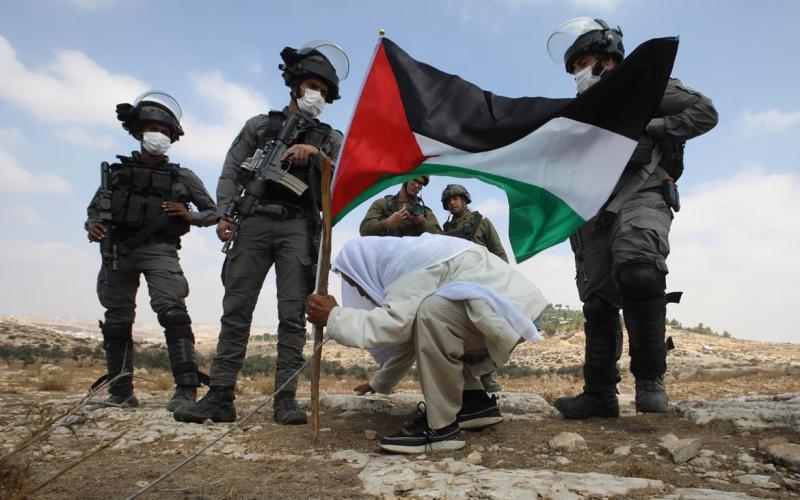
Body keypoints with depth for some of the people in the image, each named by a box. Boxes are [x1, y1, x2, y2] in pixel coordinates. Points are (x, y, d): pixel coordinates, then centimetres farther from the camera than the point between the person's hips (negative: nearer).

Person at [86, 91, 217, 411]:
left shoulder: (182, 177, 9)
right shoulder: (117, 171, 14)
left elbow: (213, 213, 13)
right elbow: (95, 208, 18)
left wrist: (189, 216, -6)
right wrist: (93, 226, -4)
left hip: (159, 250, -3)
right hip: (118, 251, 4)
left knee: (171, 311, -21)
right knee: (117, 321, 6)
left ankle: (186, 388, -24)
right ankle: (121, 393, 17)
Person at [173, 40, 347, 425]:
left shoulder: (329, 138, 20)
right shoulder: (260, 125, 19)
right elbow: (231, 173, 11)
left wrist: (315, 155, -9)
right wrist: (225, 213, -4)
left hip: (298, 227, 0)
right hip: (255, 222, 1)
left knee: (293, 314, -6)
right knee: (236, 310, -3)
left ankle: (285, 398, -3)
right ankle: (220, 396, 1)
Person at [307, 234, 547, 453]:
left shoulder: (411, 261, -17)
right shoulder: (407, 265, 13)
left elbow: (393, 324, -28)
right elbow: (405, 331, 21)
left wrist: (333, 316, -15)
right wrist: (381, 383, 29)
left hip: (511, 308, -10)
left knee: (433, 312, -30)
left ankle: (441, 428, -18)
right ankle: (477, 404, 18)